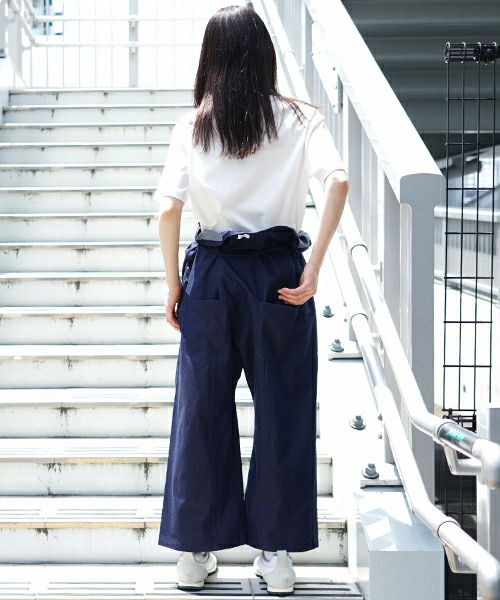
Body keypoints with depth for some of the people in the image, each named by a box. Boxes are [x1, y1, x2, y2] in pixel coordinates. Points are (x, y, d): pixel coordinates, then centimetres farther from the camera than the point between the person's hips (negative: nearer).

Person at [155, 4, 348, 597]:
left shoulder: (192, 125, 3)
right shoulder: (298, 118, 0)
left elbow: (168, 208, -5)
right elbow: (337, 180, -16)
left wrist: (173, 284, 3)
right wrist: (314, 266, -14)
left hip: (211, 274, 1)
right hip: (279, 274, -1)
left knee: (201, 410, 10)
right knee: (282, 412, 8)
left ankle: (194, 552, 17)